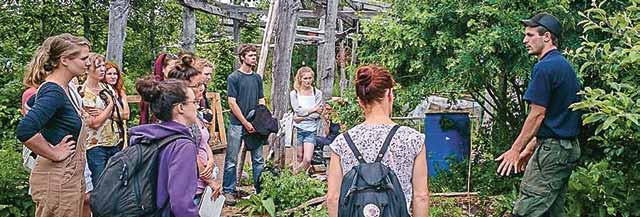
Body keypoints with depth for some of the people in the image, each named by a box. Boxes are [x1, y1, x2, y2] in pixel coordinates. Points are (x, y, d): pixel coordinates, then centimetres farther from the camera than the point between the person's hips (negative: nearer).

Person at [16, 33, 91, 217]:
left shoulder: (65, 89, 9)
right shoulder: (52, 92, -20)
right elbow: (25, 131, -33)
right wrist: (54, 154, -20)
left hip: (71, 175, 9)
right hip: (57, 179, -9)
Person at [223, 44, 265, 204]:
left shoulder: (257, 78, 12)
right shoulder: (233, 78, -4)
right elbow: (232, 102, -9)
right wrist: (245, 123, -13)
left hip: (254, 125, 5)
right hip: (237, 124, -5)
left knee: (259, 160, 7)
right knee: (231, 160, 1)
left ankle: (260, 189, 17)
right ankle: (228, 191, 11)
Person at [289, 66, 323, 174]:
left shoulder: (317, 93, 4)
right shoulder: (294, 93, 4)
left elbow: (317, 114, -4)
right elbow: (298, 110, -9)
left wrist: (302, 117, -11)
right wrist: (313, 109, -6)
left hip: (311, 130, 0)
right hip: (298, 129, 0)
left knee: (308, 160, -9)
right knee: (299, 159, 4)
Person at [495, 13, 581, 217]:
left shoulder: (545, 67, -14)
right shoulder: (566, 66, 16)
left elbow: (538, 115, -16)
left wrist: (515, 150, -9)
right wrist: (530, 147, 21)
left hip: (551, 150, -10)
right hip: (569, 148, 10)